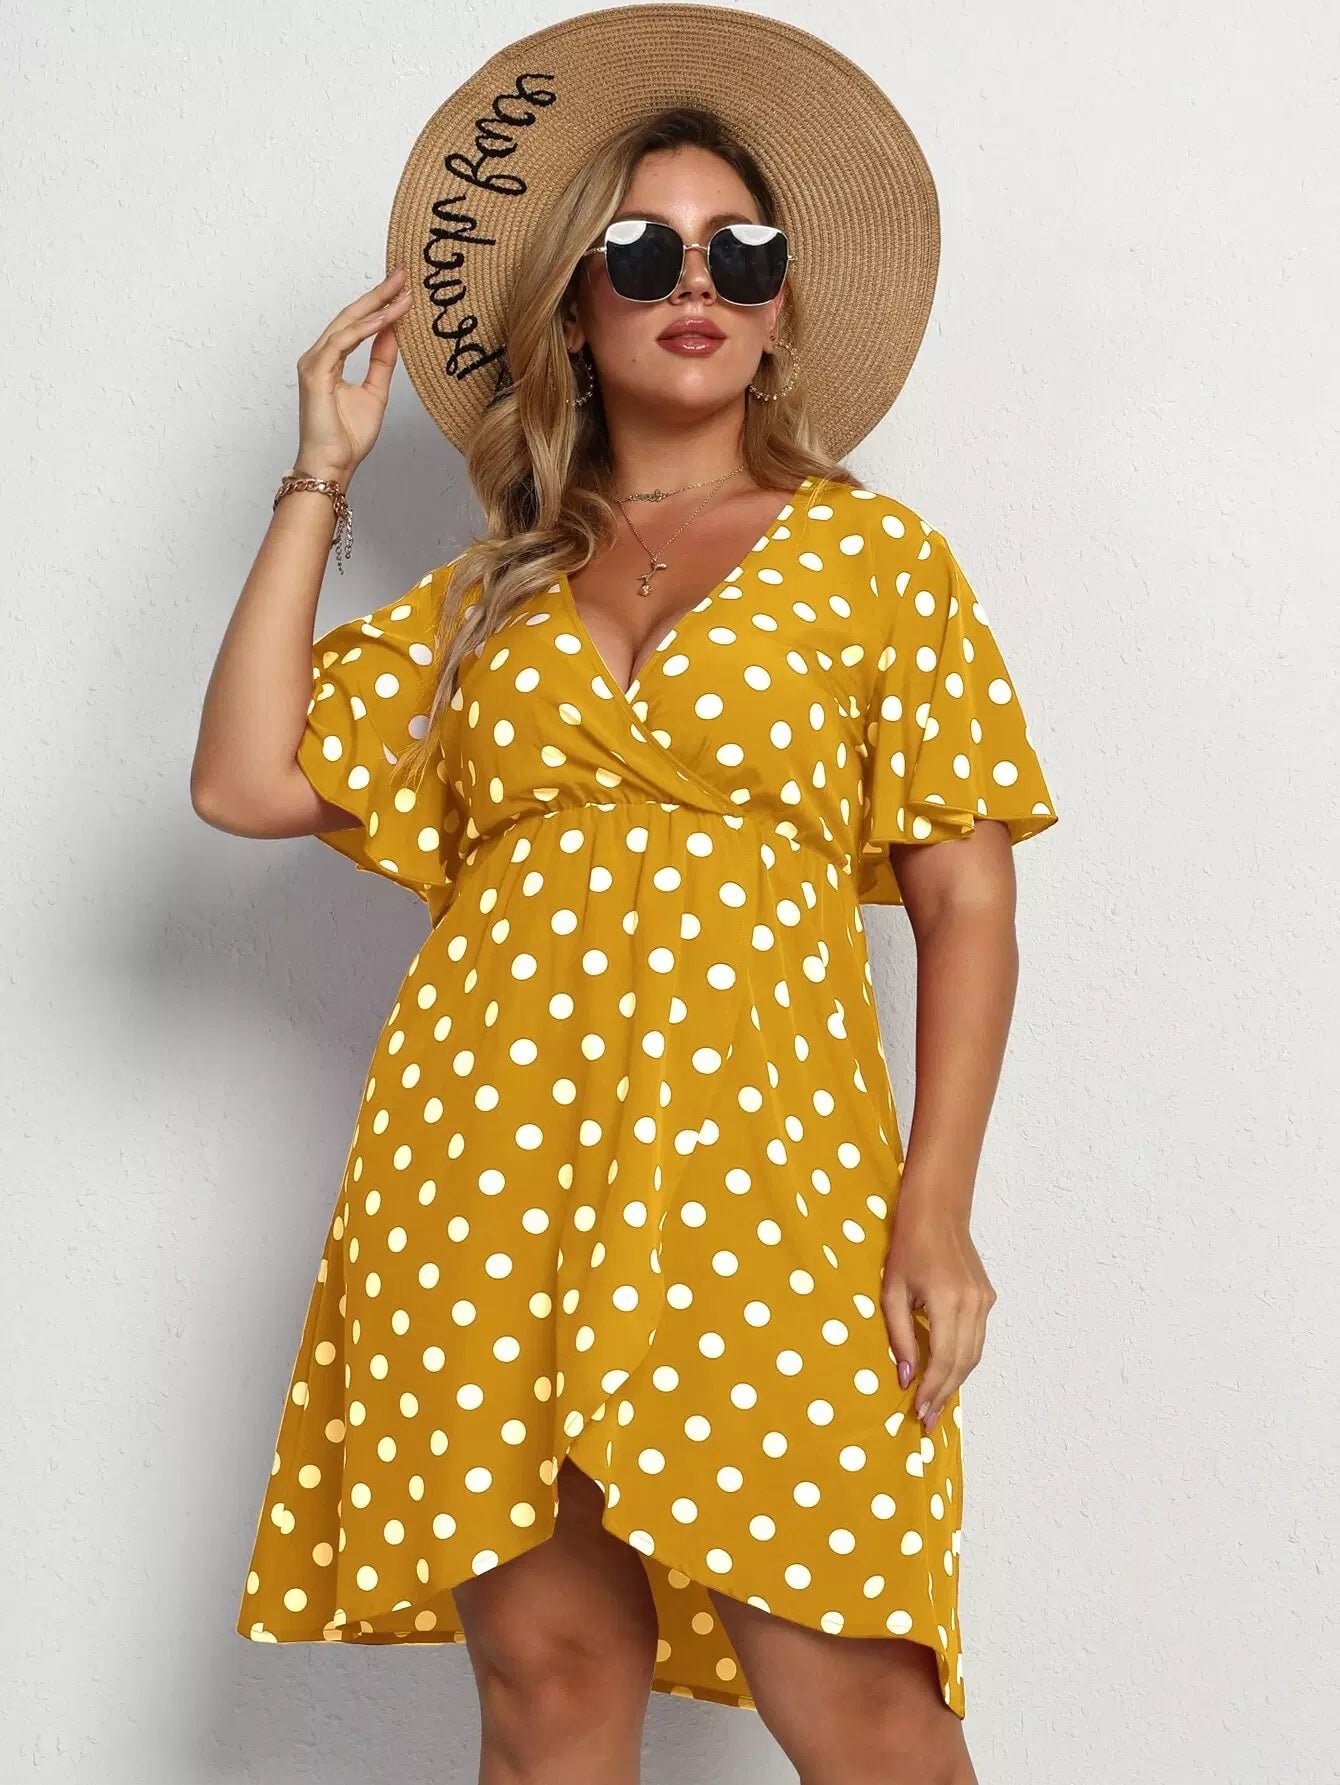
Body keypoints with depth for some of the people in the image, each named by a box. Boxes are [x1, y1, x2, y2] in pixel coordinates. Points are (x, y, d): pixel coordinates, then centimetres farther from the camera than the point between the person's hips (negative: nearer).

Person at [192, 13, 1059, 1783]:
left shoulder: (872, 552, 9)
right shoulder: (488, 590, 16)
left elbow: (966, 904, 3)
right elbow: (248, 781, 6)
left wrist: (935, 1214, -7)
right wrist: (321, 478, 11)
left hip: (753, 1166, -2)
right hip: (486, 1168, 3)